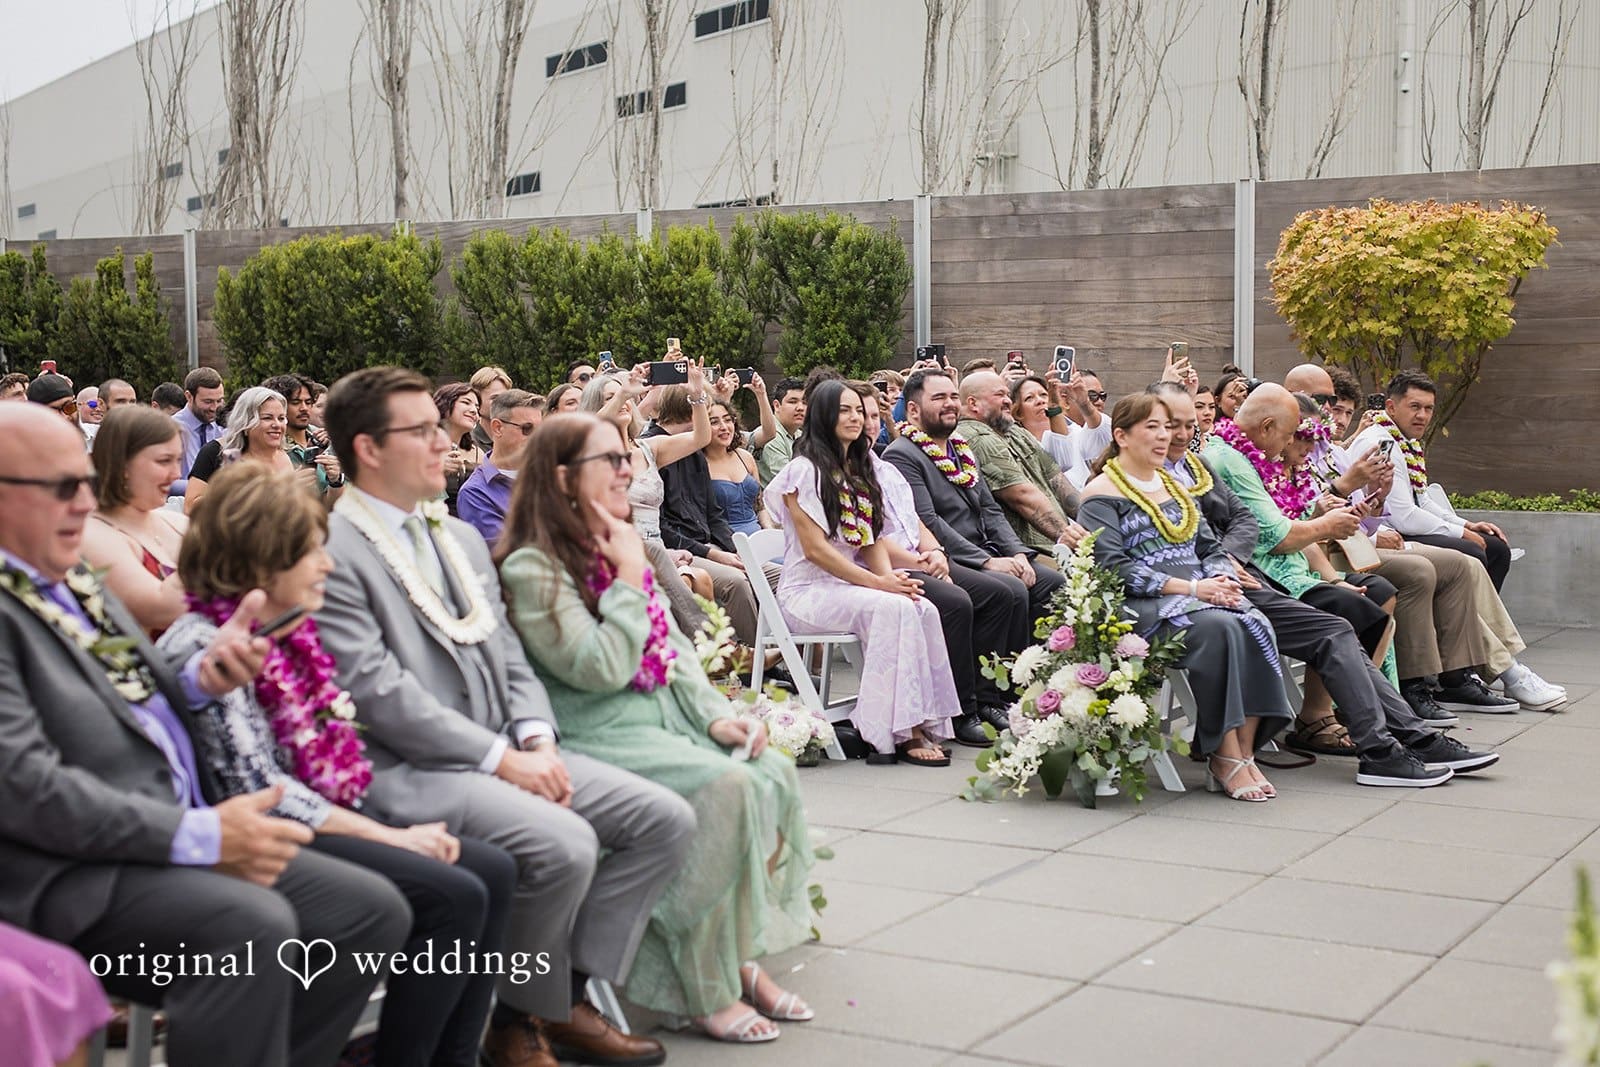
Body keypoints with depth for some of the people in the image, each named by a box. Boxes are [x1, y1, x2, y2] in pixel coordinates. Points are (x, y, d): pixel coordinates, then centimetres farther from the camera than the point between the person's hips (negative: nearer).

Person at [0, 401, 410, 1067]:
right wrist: (200, 836, -23)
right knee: (253, 924, -33)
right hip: (77, 873, -9)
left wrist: (201, 678, -1)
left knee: (373, 910, 0)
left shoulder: (74, 581, 16)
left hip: (180, 836, 9)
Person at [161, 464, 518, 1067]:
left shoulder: (288, 632, 12)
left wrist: (399, 828, -2)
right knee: (454, 896, -22)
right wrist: (387, 836, -16)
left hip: (321, 818, 9)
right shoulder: (203, 647, -14)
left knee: (493, 871, -4)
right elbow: (258, 790, -19)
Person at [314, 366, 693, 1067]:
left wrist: (536, 741, -2)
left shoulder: (461, 538, 19)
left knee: (664, 818, -5)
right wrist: (501, 759, -17)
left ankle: (567, 994, 1)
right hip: (404, 770, -8)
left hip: (504, 752, 9)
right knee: (563, 845, -30)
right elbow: (380, 695, -17)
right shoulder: (331, 553, -9)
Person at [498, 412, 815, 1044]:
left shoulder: (620, 548, 16)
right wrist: (629, 576, -13)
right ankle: (707, 994, -18)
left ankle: (742, 959, -5)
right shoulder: (531, 569, -11)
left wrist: (716, 715, 1)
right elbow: (604, 668, -20)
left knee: (774, 774, -14)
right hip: (594, 736, -8)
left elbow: (672, 648, 16)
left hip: (666, 715, 8)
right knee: (724, 789, -29)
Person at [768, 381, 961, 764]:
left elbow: (873, 541, 13)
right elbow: (815, 549, -14)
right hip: (808, 590, -7)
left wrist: (891, 577, -9)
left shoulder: (861, 472, 18)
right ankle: (901, 733, -30)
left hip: (851, 586, 7)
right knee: (893, 608, -31)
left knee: (924, 610, -22)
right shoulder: (805, 470, -7)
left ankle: (923, 724, -23)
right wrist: (877, 583, -19)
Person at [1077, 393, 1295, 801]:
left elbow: (1210, 548, 20)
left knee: (1256, 626, -25)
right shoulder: (1101, 494, 0)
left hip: (1202, 595, 7)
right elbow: (1114, 567, -12)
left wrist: (1224, 579, -5)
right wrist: (1191, 588, -20)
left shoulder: (1174, 487, 24)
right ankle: (1224, 757, -26)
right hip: (1141, 606, -7)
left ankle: (1245, 752, -24)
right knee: (1218, 628, -33)